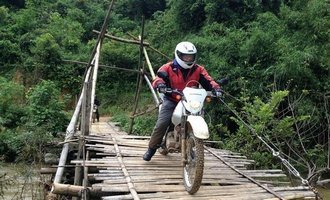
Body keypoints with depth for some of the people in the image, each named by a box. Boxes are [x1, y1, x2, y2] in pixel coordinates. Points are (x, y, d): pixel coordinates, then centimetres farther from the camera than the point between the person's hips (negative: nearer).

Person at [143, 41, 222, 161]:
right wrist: (159, 84, -40)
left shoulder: (198, 70, 3)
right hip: (171, 101, -2)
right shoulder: (169, 68, -5)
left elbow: (208, 81, -4)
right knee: (161, 124, -14)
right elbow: (159, 77, -16)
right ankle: (151, 148, 5)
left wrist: (215, 87, -25)